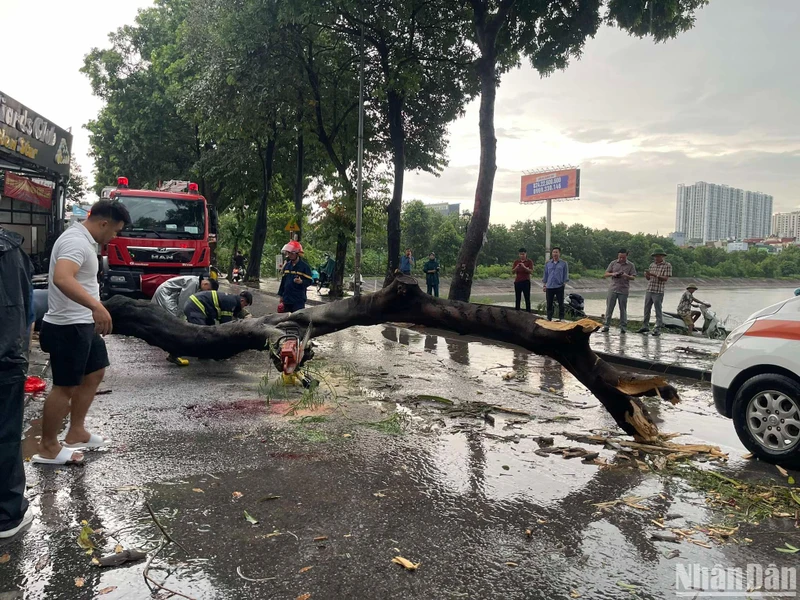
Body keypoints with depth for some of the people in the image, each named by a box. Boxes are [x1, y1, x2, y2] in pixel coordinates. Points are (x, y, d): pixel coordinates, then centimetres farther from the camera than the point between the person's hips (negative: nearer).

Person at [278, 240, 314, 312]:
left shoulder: (304, 266, -7)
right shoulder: (286, 265, 12)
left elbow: (309, 281, -8)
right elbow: (283, 281, 17)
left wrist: (301, 282, -28)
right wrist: (280, 295, 16)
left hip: (298, 300, -6)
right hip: (286, 298, 6)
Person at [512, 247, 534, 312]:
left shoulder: (529, 261, 0)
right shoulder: (516, 261, 9)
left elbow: (531, 271, -9)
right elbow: (512, 272, 5)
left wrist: (524, 267, -24)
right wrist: (517, 267, -15)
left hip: (526, 282, -3)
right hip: (517, 282, 3)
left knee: (527, 298, -3)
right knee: (518, 299, 6)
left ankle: (528, 312, -2)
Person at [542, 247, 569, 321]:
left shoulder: (564, 263, 4)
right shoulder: (547, 263, 11)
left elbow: (566, 274, 5)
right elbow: (545, 275, 13)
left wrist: (564, 283, -4)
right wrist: (544, 285, 8)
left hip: (559, 286, -2)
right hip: (549, 287, 2)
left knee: (561, 303, 2)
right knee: (549, 304, 5)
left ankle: (561, 318, 9)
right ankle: (549, 318, 12)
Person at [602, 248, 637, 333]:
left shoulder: (631, 265, 4)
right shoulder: (613, 263, 8)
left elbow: (633, 277, 2)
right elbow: (605, 274, 8)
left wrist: (627, 276, -19)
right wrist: (612, 274, -12)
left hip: (624, 290, -1)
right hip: (613, 289, 1)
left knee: (623, 309, 3)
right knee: (609, 307, 2)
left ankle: (623, 326, 9)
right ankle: (607, 325, 8)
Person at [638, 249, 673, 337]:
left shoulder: (667, 266, -3)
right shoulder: (652, 265, 14)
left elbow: (666, 278, -12)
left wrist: (655, 275, -22)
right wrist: (646, 275, -7)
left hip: (658, 292, -6)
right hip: (649, 290, 6)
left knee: (658, 311, -3)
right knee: (646, 309, 11)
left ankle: (658, 329, 1)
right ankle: (645, 326, 21)